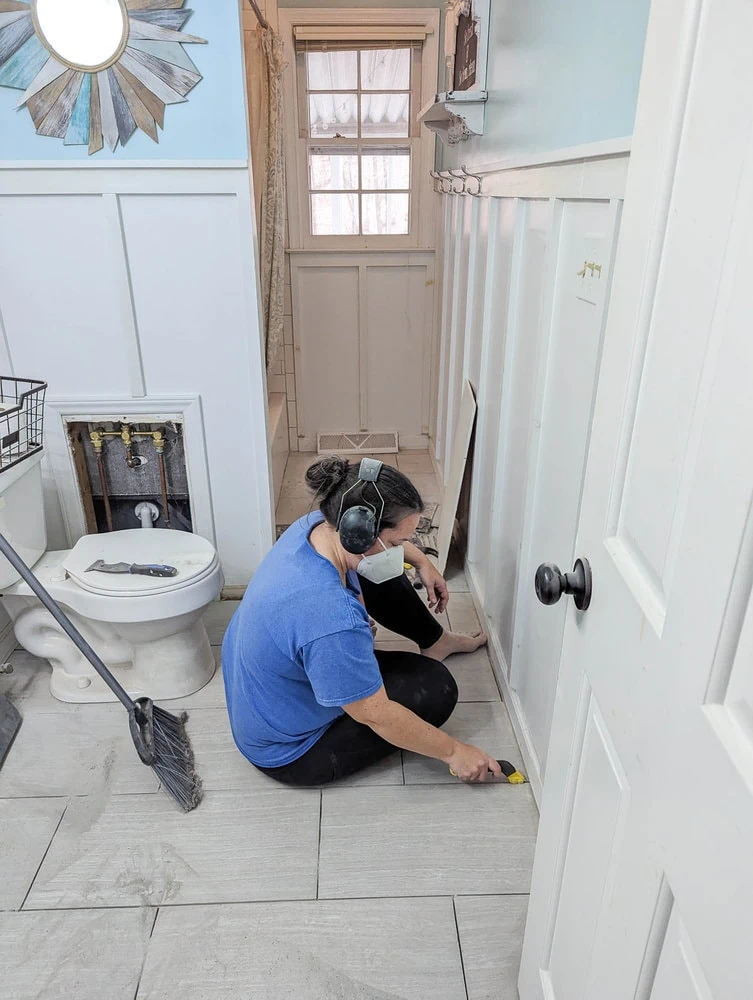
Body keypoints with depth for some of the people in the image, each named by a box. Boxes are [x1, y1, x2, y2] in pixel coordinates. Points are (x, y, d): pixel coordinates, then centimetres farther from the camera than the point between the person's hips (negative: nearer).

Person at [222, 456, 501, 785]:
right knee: (436, 687, -9)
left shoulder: (319, 525, -17)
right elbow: (378, 716, -27)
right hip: (289, 753, -7)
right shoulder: (333, 622, -41)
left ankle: (436, 641, 29)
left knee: (382, 579, 6)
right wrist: (453, 751, -14)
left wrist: (422, 562, 10)